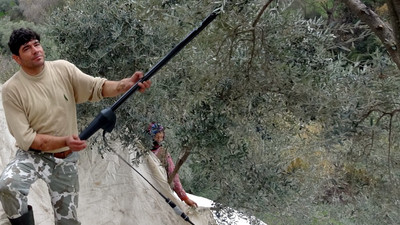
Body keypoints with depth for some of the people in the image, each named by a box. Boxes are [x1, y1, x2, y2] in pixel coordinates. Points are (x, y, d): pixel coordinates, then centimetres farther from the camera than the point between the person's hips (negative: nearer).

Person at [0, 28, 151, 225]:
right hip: (34, 155, -3)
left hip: (66, 159, 3)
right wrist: (64, 141, -29)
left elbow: (97, 87, -12)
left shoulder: (63, 69, -6)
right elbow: (25, 138, -16)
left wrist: (125, 84, -32)